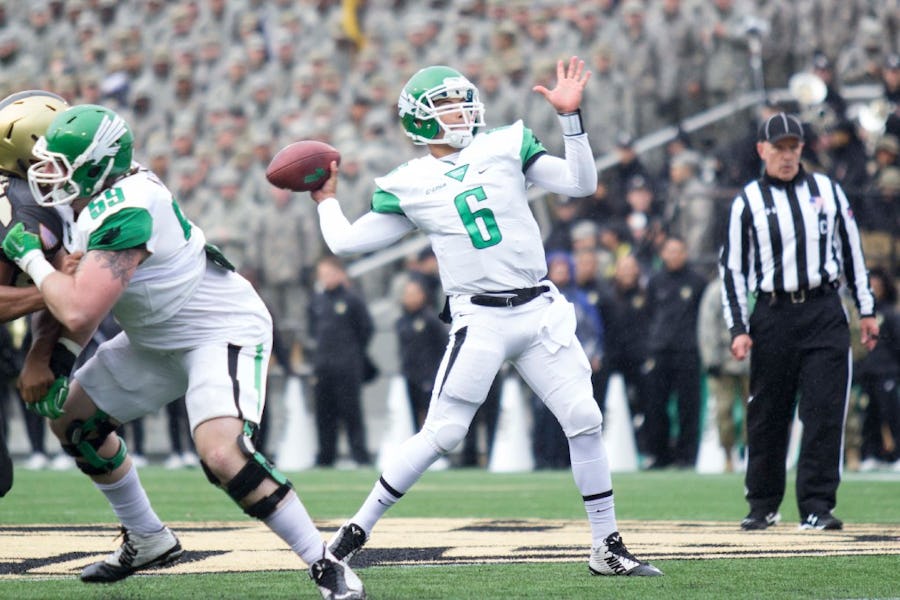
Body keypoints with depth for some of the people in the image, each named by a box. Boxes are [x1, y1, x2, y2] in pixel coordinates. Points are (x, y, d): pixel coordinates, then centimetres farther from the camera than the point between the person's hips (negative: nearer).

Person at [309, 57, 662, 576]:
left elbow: (581, 184, 2)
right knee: (443, 433, -9)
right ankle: (357, 531, 3)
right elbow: (346, 241, 8)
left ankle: (608, 547, 6)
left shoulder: (505, 148, 9)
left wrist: (570, 117, -5)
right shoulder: (408, 186, 5)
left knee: (585, 421, -4)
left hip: (540, 312, 3)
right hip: (480, 319, -2)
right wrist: (327, 200, 22)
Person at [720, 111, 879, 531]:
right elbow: (732, 267, 3)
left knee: (825, 410, -7)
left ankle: (816, 507, -5)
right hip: (773, 316, -1)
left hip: (824, 314, 1)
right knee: (767, 414, 4)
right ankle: (763, 506, 17)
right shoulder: (747, 202, 4)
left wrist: (866, 309, 10)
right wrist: (738, 329, -4)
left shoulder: (827, 190, 9)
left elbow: (852, 249, 13)